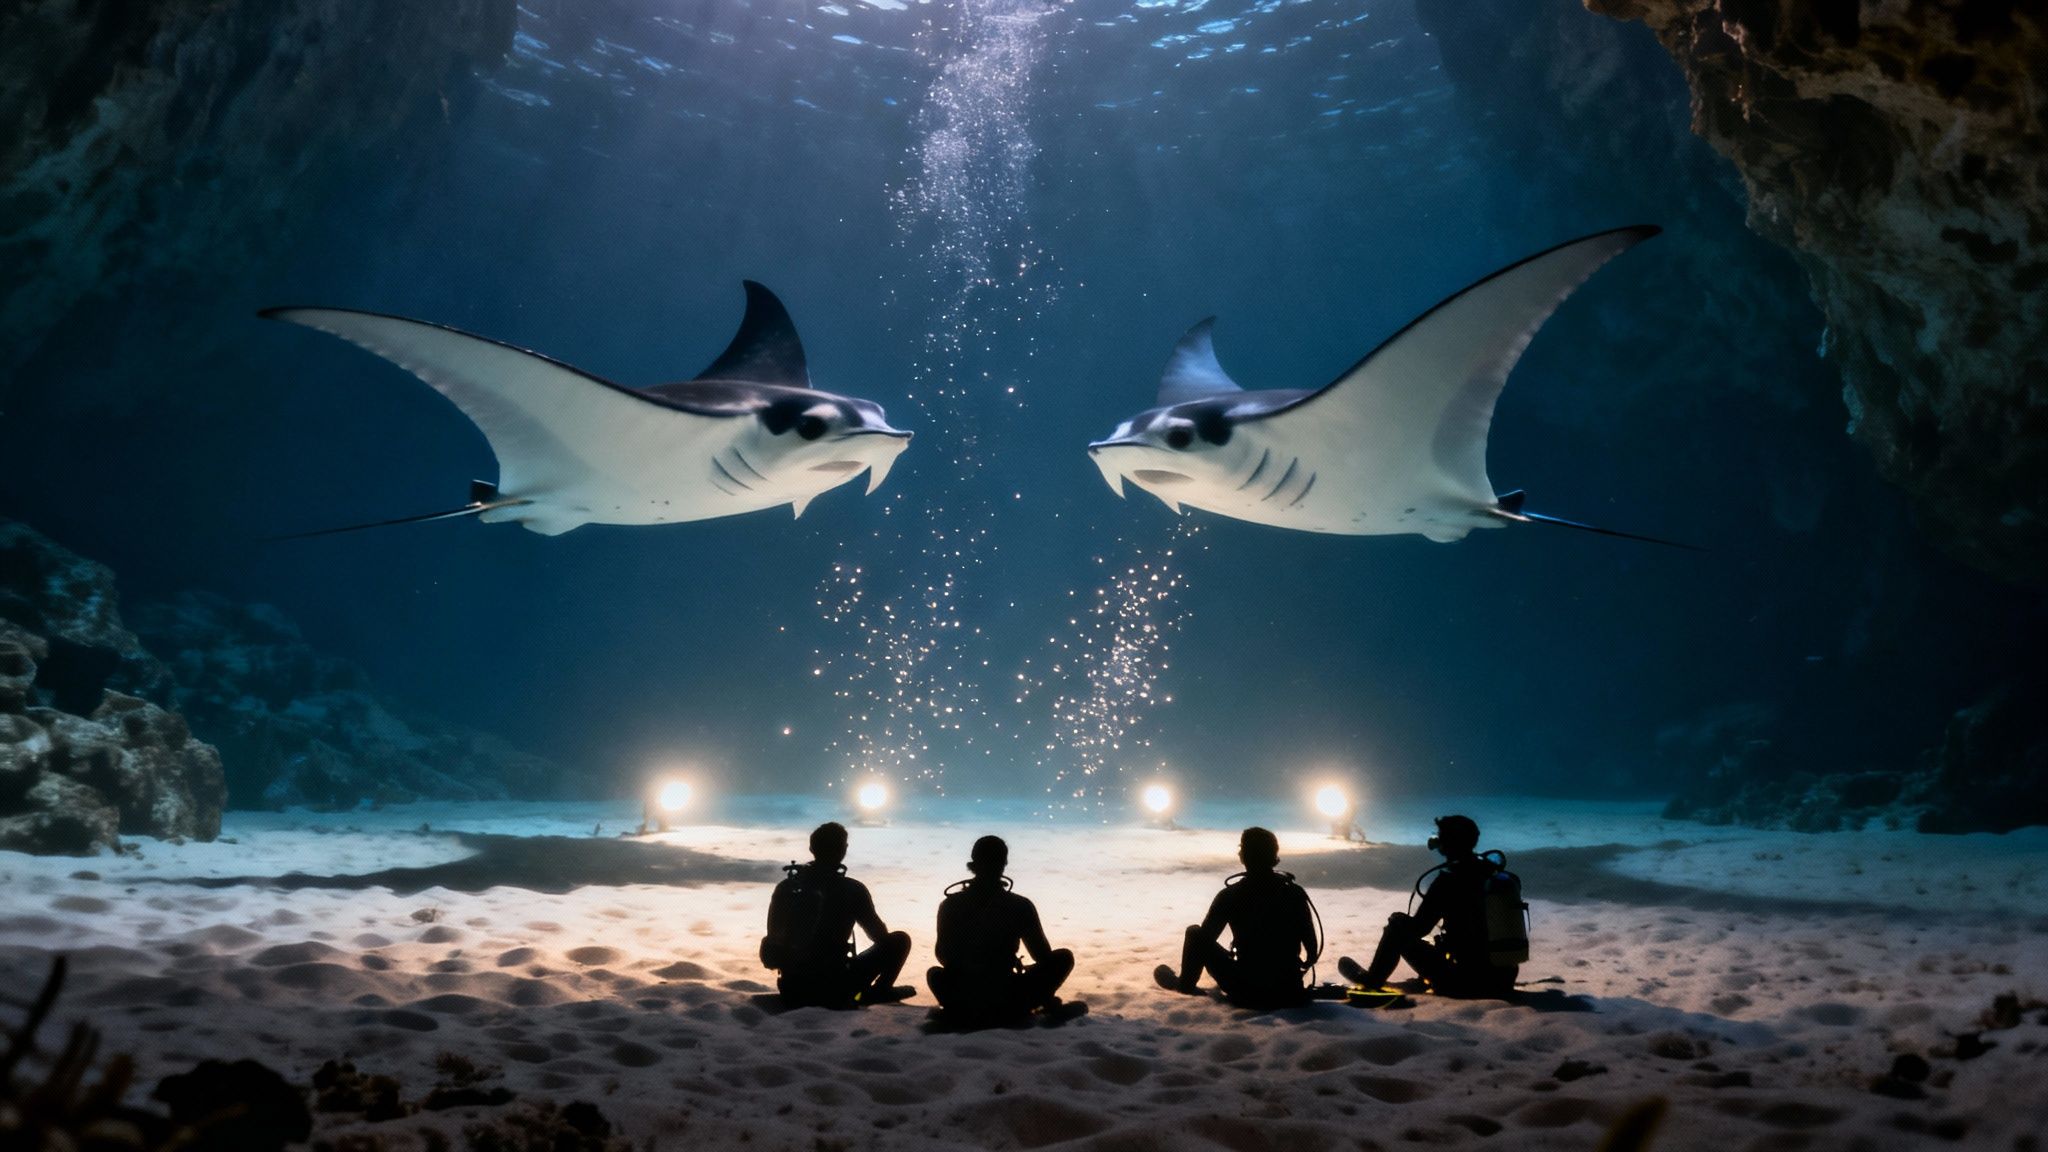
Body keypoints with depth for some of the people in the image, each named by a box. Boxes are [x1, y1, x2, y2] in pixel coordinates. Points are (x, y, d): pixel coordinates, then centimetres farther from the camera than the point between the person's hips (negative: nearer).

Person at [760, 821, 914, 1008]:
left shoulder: (785, 887, 1)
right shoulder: (852, 889, -9)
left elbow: (774, 938, 12)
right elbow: (881, 937, 4)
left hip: (791, 990, 5)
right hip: (834, 990, -5)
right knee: (900, 940, 9)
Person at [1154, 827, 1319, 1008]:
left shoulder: (1230, 895, -11)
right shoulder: (1295, 893, -4)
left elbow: (1203, 940, -5)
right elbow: (1312, 948, -1)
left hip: (1247, 994, -3)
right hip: (1289, 992, 3)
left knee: (1194, 932, 15)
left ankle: (1185, 984, 38)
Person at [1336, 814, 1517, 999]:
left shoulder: (1448, 881, -13)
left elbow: (1417, 928, -7)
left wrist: (1397, 921, 15)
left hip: (1463, 984, -6)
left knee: (1398, 924, 10)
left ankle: (1373, 978, 29)